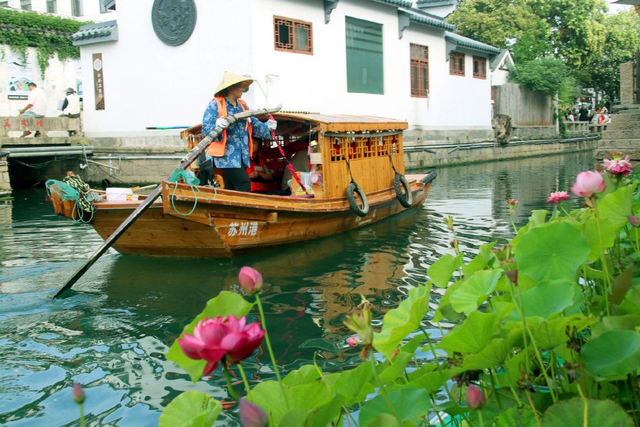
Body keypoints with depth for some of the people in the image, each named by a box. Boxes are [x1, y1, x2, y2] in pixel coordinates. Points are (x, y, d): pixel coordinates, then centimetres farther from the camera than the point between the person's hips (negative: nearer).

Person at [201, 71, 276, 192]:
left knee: (231, 188, 10)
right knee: (244, 185, -16)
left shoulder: (243, 106, 18)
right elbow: (206, 127, -11)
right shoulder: (215, 105, -5)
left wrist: (267, 127, -3)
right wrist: (217, 126, -32)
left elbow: (254, 125, 15)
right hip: (226, 155, -7)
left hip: (242, 156, 7)